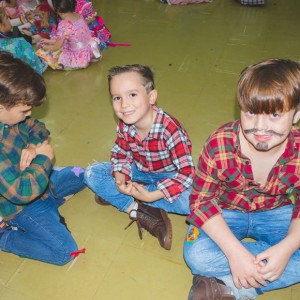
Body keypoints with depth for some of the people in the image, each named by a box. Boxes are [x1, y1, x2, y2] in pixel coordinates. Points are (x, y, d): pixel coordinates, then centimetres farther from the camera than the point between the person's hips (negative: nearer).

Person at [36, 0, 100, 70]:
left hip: (81, 57, -8)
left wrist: (46, 47, 8)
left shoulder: (64, 25, -23)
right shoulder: (78, 16, 0)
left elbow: (57, 47, -11)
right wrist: (51, 41, 16)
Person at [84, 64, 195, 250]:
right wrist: (120, 178, -25)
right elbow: (120, 154, -3)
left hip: (168, 176, -4)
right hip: (138, 172, 4)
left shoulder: (169, 129, -32)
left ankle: (116, 197, -21)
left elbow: (187, 172, -30)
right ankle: (143, 213, -21)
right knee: (92, 173, -10)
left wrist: (150, 195, -35)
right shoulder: (124, 125, -16)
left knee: (192, 200, -34)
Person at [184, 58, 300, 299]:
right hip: (225, 213, -2)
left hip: (276, 213, 3)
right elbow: (201, 200, -20)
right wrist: (235, 252, -28)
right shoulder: (220, 144, -27)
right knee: (196, 255, -28)